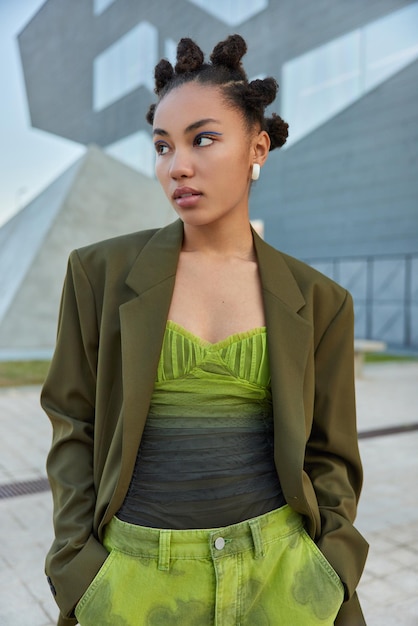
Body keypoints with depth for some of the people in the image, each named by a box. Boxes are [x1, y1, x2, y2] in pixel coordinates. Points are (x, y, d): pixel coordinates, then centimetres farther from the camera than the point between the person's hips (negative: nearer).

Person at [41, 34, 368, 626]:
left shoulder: (317, 300, -2)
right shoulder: (103, 272, -4)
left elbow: (328, 456, 3)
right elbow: (74, 428, 0)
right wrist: (79, 573, -6)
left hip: (278, 571, 1)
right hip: (136, 573, 0)